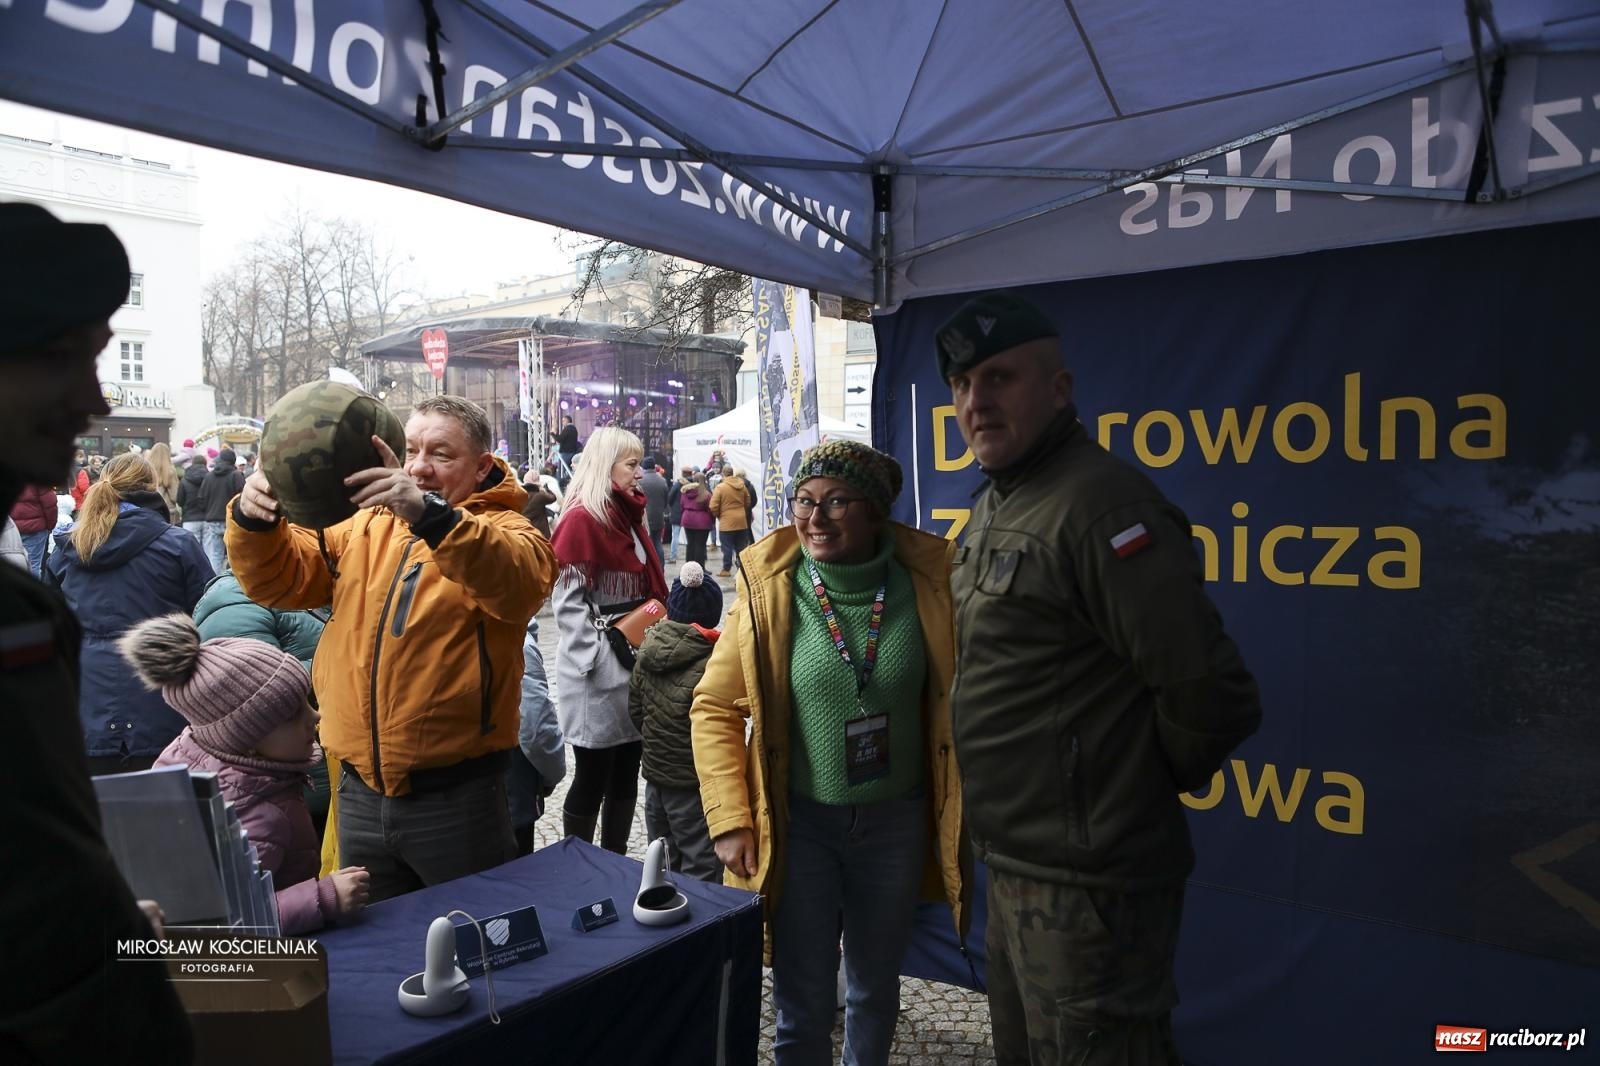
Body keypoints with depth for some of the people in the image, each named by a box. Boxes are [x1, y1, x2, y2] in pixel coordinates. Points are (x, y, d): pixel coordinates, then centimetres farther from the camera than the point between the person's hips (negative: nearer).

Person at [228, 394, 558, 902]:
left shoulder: (503, 530, -6)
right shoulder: (366, 525, 10)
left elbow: (519, 580, -28)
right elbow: (280, 580, 5)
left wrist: (431, 515, -43)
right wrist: (254, 520, -16)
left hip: (455, 795, -5)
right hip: (360, 791, 5)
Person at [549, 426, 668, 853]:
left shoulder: (627, 516, 14)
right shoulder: (580, 519, -12)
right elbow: (568, 603, -17)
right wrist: (603, 662, -20)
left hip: (634, 667, 8)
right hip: (598, 674, -8)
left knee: (626, 775, 14)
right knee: (592, 779, 3)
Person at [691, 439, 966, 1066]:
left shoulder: (927, 582, -10)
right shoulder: (769, 590, -12)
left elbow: (961, 694, 0)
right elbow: (713, 708, -5)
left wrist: (962, 809, 0)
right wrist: (729, 819, -9)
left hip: (897, 821, 2)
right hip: (801, 824, -1)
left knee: (875, 987, 21)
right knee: (803, 1003, 9)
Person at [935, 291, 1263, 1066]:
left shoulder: (1098, 502, -22)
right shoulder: (995, 506, 10)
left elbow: (1210, 696, -25)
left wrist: (1144, 784, -8)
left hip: (1086, 885, -9)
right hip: (1011, 869, 9)